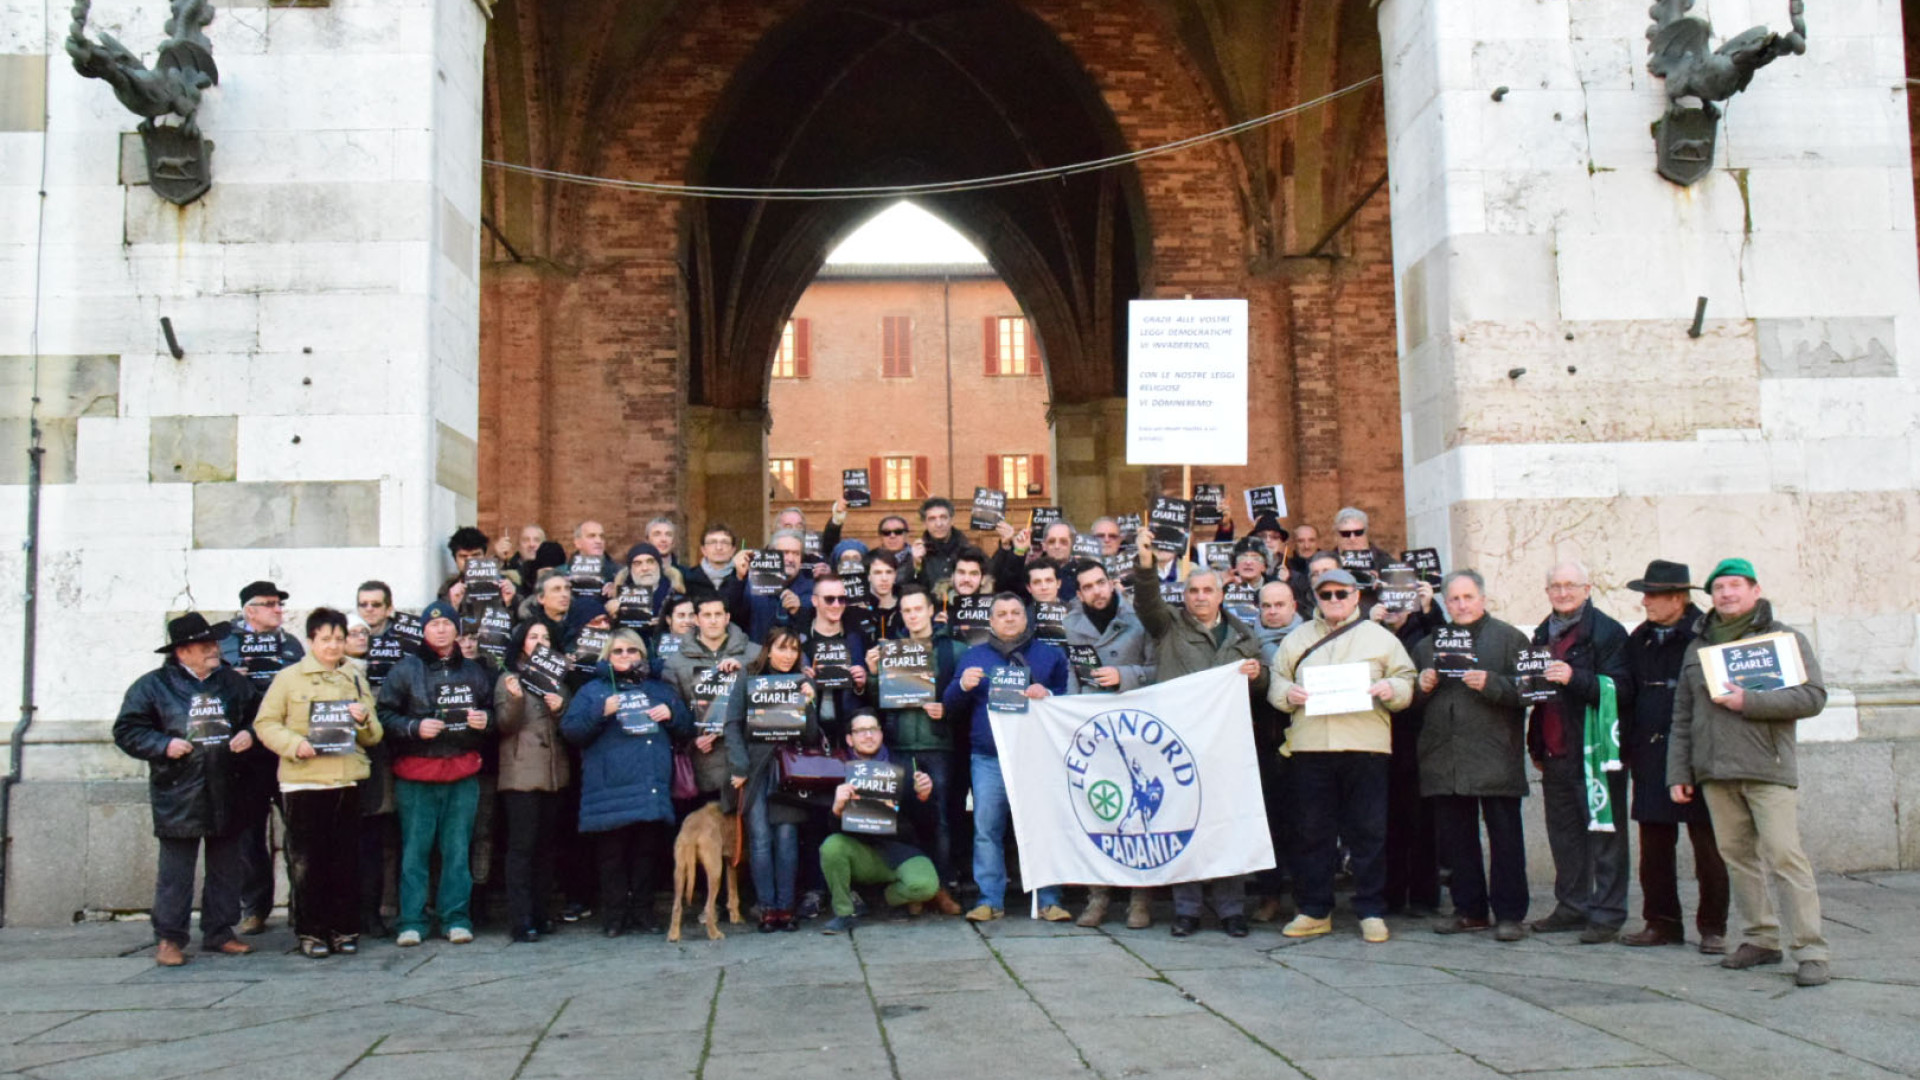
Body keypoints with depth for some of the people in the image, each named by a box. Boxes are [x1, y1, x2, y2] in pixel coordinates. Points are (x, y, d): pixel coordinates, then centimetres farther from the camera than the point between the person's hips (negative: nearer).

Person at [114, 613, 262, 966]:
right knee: (175, 871, -2)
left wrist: (249, 734, 0)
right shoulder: (154, 685, -2)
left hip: (226, 794, 4)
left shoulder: (233, 682, 9)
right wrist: (163, 745, -14)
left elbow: (258, 715, 20)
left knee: (226, 868, 10)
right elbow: (126, 730, -2)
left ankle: (219, 933, 21)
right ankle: (169, 939, 8)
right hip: (177, 795, -4)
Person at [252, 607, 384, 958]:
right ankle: (311, 932, 10)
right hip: (303, 782, -3)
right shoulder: (288, 678, 5)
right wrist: (294, 744, -16)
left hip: (347, 781, 3)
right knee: (306, 862, 0)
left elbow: (374, 735, 16)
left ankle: (345, 929, 14)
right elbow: (265, 723, -1)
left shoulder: (356, 680, 16)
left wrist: (364, 720, -6)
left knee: (347, 861, 5)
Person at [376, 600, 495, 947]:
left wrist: (485, 721, 0)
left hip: (463, 774, 2)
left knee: (458, 849, 3)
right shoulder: (405, 670, 3)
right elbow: (385, 715, -1)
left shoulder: (475, 671, 14)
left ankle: (456, 917, 11)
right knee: (414, 849, -2)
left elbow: (491, 709, 21)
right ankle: (411, 921, 6)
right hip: (416, 774, -2)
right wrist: (415, 727, -16)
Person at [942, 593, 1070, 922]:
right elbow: (951, 707, 14)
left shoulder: (1050, 655, 14)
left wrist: (1047, 695, -8)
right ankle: (990, 900, 4)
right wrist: (962, 686, -7)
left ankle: (1049, 900, 3)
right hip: (988, 758, 1)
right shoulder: (973, 656, 17)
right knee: (987, 829, -2)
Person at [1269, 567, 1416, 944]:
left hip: (1365, 745, -2)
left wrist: (1391, 689, -12)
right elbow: (1275, 681, 16)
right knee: (1311, 831, 4)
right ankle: (1315, 911, 14)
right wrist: (1288, 693, -5)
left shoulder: (1380, 637, 12)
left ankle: (1372, 913, 8)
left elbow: (1407, 683, 10)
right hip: (1308, 746, 2)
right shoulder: (1297, 639, 17)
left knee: (1369, 831, -1)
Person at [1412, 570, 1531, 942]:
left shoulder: (1510, 638, 4)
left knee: (1504, 838, -1)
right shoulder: (1428, 644, 18)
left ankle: (1509, 913, 6)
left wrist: (1489, 683, -20)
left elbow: (1525, 688, -6)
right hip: (1443, 757, 5)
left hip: (1495, 756, -4)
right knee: (1455, 838, 8)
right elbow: (1413, 699, 20)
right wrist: (1422, 686, 0)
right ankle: (1470, 910, 19)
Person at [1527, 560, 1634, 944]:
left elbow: (1621, 692, -15)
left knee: (1603, 835, -2)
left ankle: (1606, 915, 4)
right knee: (1563, 834, 12)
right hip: (1555, 752, 7)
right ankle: (1572, 907, 22)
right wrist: (1536, 746, 18)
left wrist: (1575, 678, -28)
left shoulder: (1608, 632, -6)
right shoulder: (1543, 633, 16)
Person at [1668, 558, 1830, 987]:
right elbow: (1682, 716, 18)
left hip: (1768, 768, -5)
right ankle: (1760, 939, 16)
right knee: (1736, 855, 6)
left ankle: (1810, 951, -7)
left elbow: (1813, 696, -7)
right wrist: (1678, 772, 13)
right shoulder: (1699, 647, 17)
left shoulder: (1785, 638, 3)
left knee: (1784, 855, -10)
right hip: (1715, 773, 5)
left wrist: (1749, 701, -15)